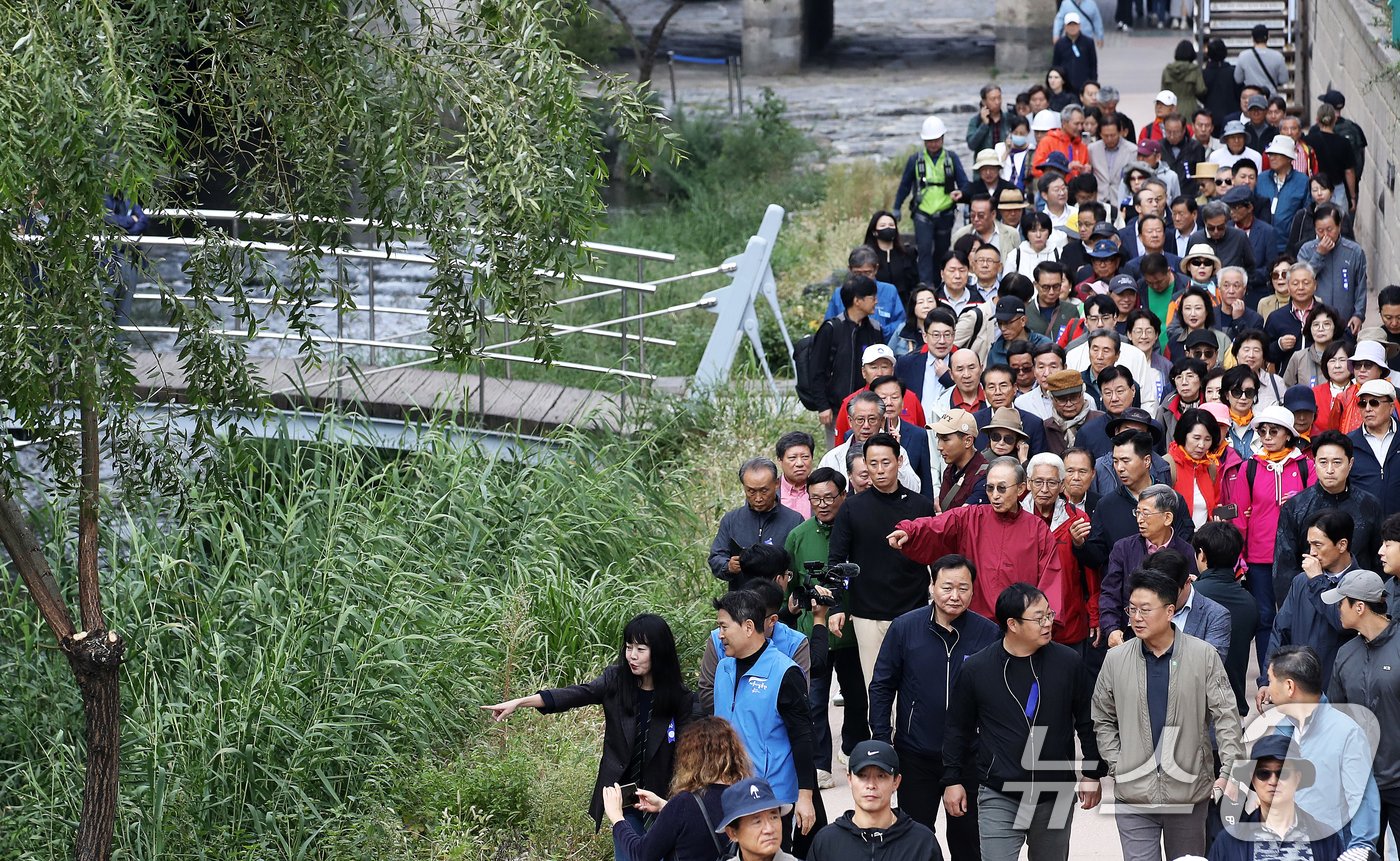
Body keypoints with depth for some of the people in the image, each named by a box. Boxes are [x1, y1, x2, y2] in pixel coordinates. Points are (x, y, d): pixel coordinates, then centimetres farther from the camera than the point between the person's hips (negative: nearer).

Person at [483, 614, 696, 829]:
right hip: (615, 793, 1)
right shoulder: (616, 680, -3)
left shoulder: (681, 698, -7)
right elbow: (574, 695, -13)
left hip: (656, 798, -1)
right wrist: (518, 702, -24)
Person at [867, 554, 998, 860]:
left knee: (966, 835, 13)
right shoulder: (905, 628, -7)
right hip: (915, 755, 0)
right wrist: (880, 740, -5)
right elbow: (882, 686, -1)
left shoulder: (988, 634, -8)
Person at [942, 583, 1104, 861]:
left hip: (1056, 798, 2)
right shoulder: (977, 669, -5)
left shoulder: (1068, 663, -4)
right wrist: (952, 780, 7)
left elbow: (1087, 723, 7)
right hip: (999, 799, -2)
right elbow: (959, 729, 6)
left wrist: (1092, 774, 8)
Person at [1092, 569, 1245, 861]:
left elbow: (1225, 716, -3)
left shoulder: (1203, 656, -3)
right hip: (1134, 793, 1)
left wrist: (1230, 771, -11)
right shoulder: (1116, 659, 2)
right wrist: (1116, 766, 2)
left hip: (1189, 792, -1)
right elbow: (1103, 719, 13)